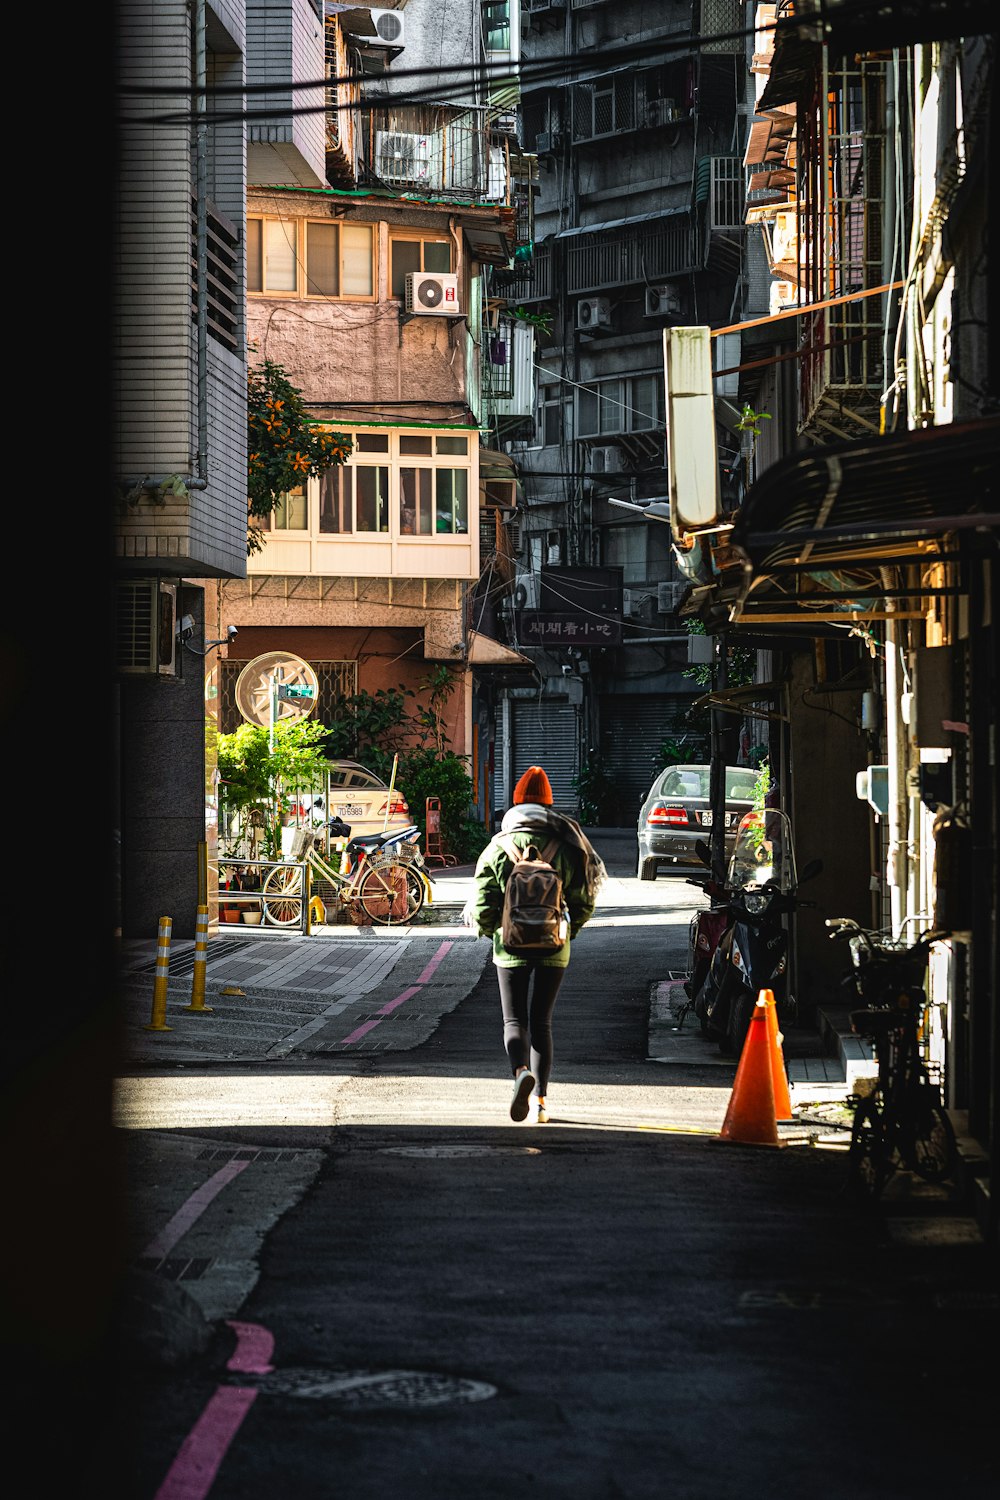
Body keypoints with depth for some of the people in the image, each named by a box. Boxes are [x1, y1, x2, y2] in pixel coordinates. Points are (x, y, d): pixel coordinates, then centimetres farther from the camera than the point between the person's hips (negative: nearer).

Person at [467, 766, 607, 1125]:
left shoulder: (498, 847, -5)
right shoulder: (565, 848, -2)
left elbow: (481, 904, -6)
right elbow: (583, 902, 0)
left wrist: (489, 930, 14)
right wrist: (569, 930, 19)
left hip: (511, 948, -1)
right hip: (553, 948, 2)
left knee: (514, 1020, 6)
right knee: (541, 1022, 10)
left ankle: (522, 1071, -25)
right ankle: (540, 1101, 6)